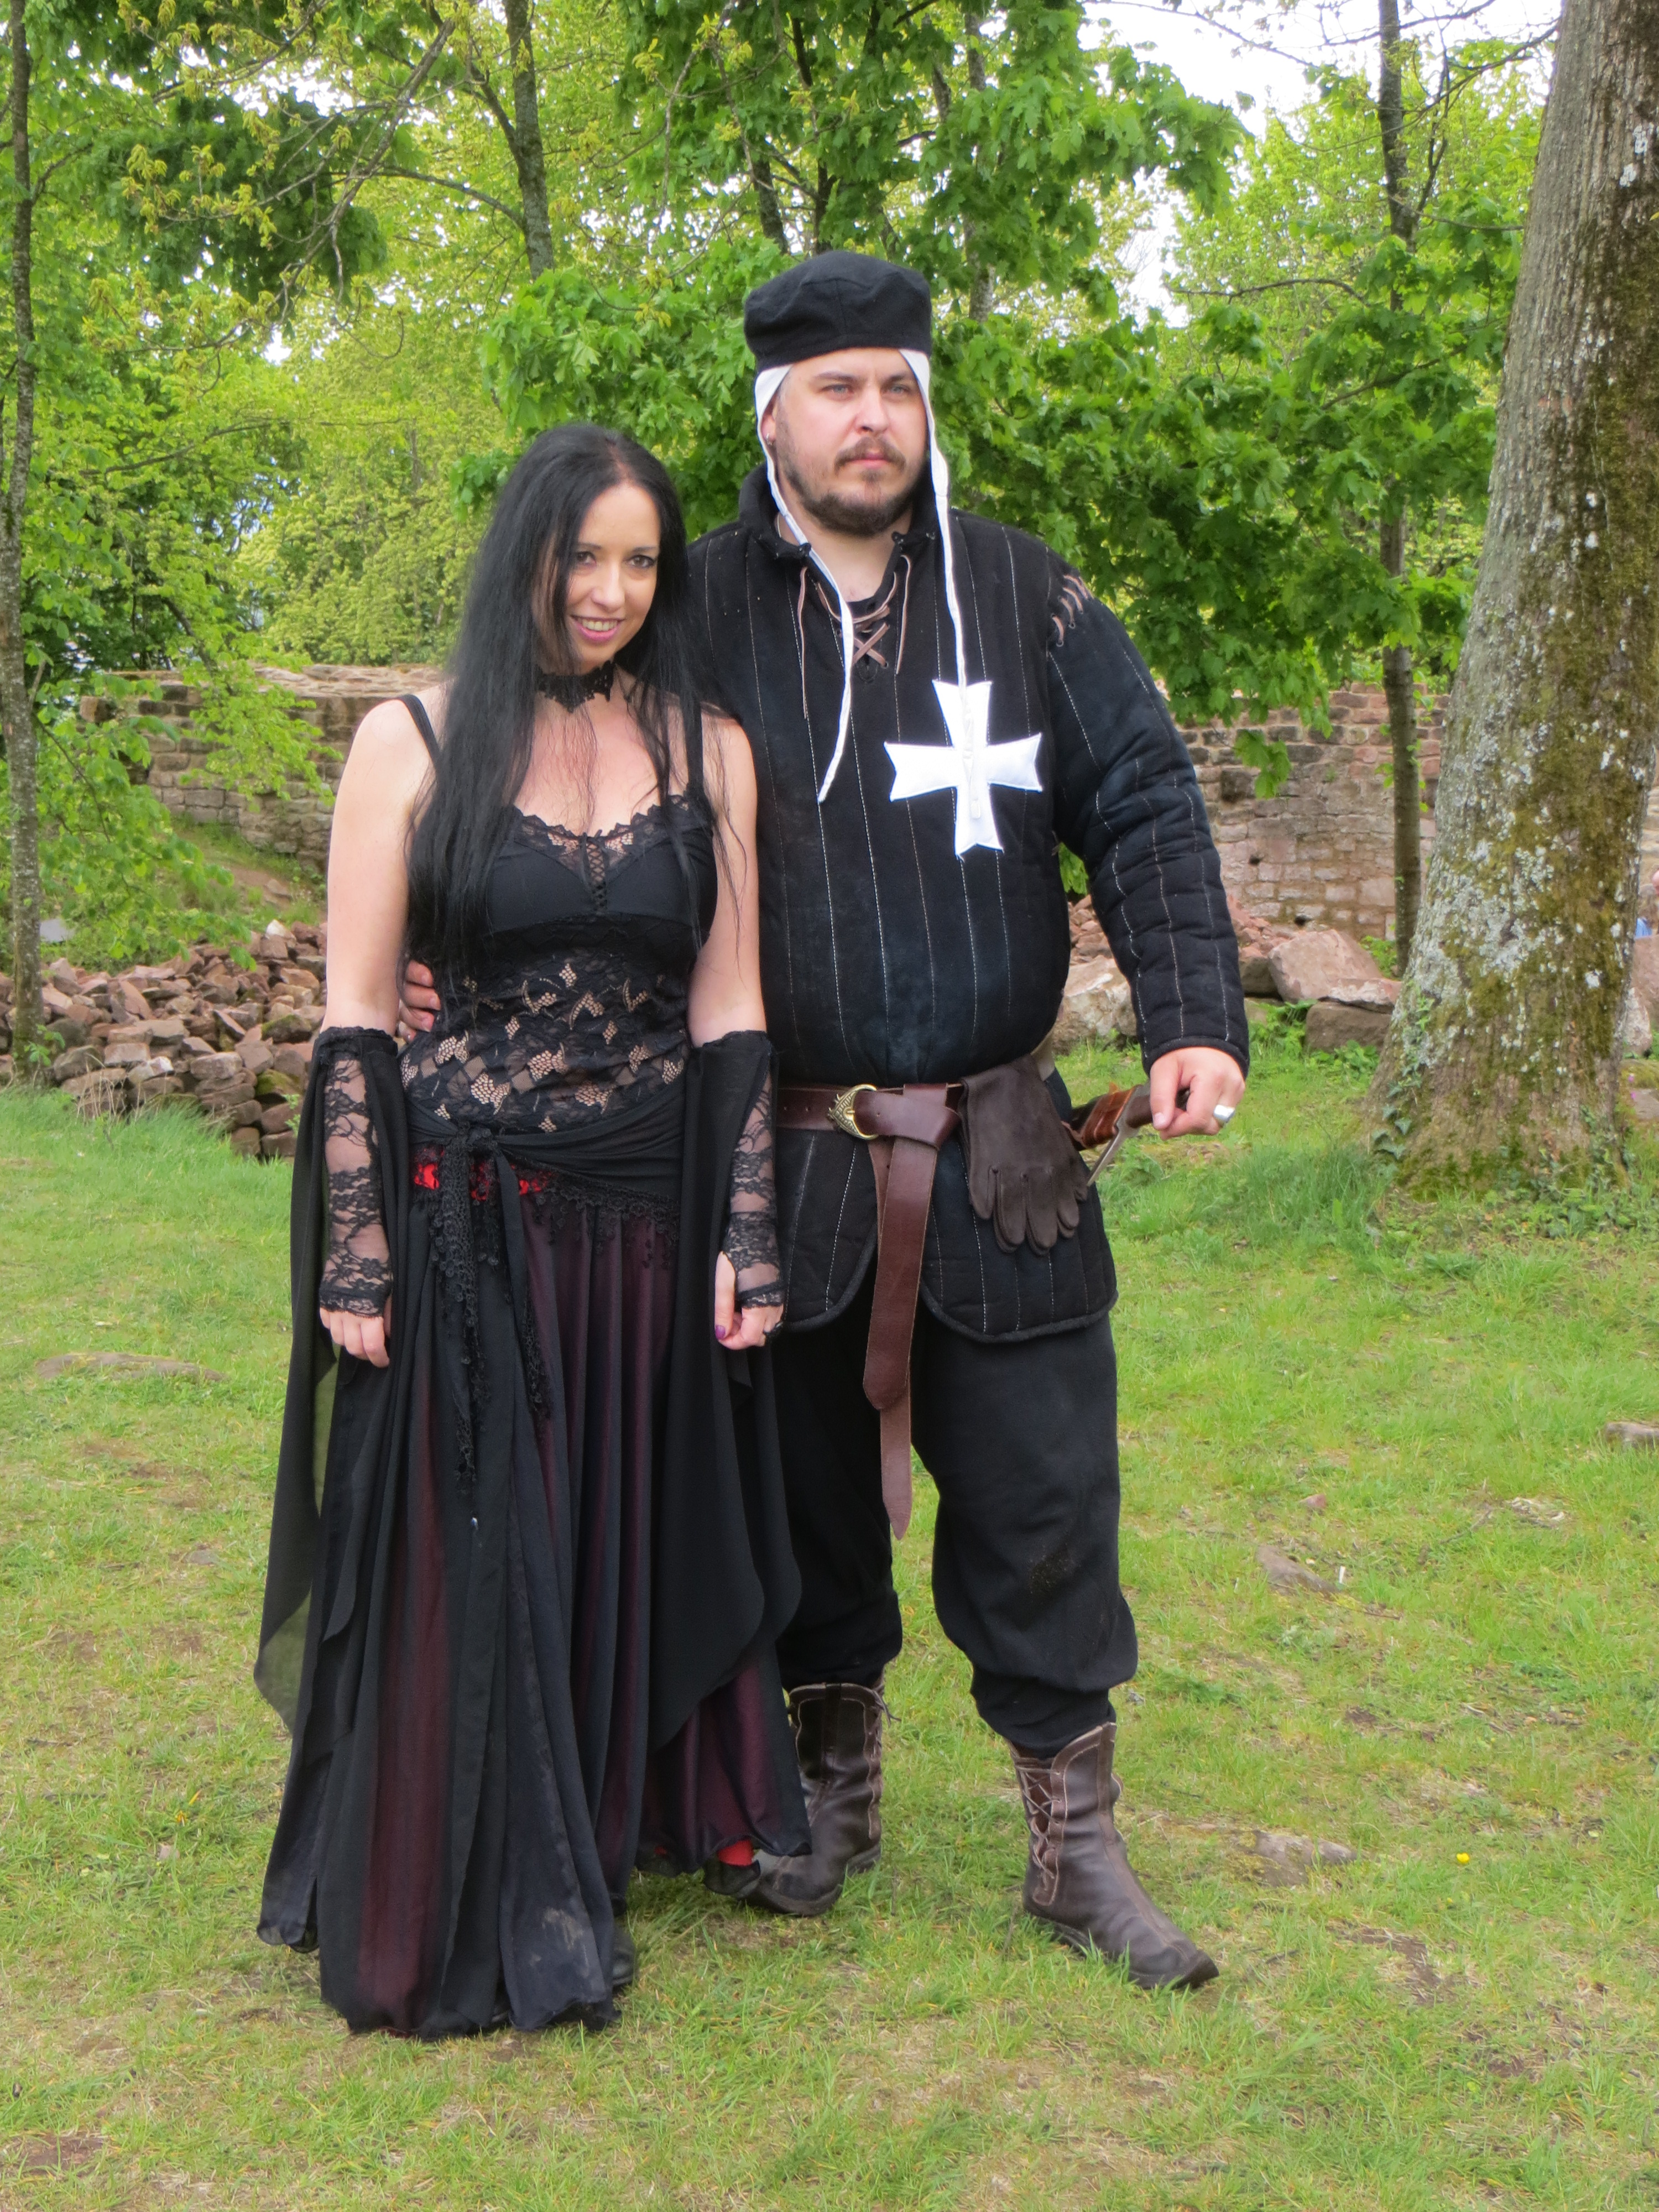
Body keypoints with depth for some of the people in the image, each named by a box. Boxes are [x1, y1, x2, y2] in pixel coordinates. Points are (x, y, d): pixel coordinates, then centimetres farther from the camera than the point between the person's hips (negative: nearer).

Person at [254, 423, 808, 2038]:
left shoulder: (708, 753, 5)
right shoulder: (413, 742, -3)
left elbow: (728, 1014, 6)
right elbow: (352, 1018, -4)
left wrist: (746, 1236, 0)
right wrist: (356, 1250, -9)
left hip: (651, 1219, 3)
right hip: (464, 1218, -3)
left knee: (644, 1542, 13)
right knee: (465, 1556, 3)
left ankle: (627, 1831, 33)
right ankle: (472, 1909, 19)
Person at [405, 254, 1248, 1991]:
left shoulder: (1024, 596, 5)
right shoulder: (697, 608, 3)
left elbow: (1143, 809, 2)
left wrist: (1193, 1018, -13)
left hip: (999, 1155, 0)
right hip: (786, 1156, 0)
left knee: (1039, 1491, 4)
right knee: (810, 1480, 12)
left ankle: (1074, 1840, 18)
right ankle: (834, 1783, 33)